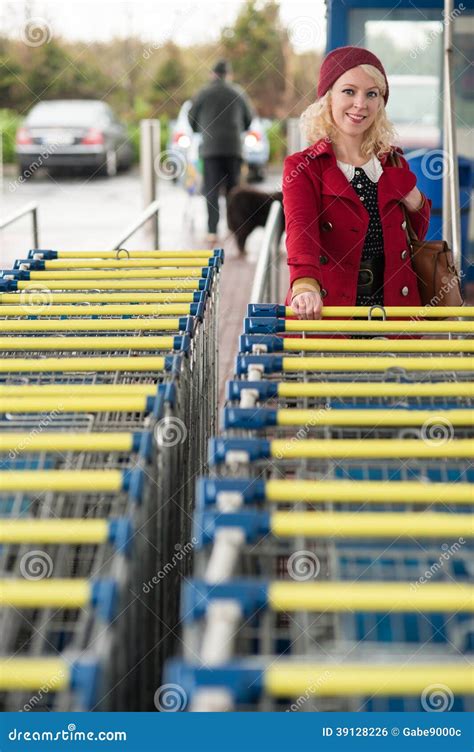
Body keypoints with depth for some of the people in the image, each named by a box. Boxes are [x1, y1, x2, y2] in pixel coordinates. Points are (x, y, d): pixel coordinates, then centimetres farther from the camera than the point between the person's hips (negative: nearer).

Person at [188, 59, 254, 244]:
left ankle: (212, 231, -13)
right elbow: (249, 119, 14)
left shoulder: (203, 93, 3)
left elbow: (192, 119, 9)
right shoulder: (238, 92, 7)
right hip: (234, 147, 1)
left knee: (211, 190, -2)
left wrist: (201, 132, 29)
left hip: (211, 147, -1)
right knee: (233, 189, 10)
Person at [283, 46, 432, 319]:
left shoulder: (394, 164, 11)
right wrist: (305, 285, -39)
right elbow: (300, 230, -20)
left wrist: (415, 203, 0)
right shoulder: (303, 167, -2)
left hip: (394, 305, 4)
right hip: (324, 312, -4)